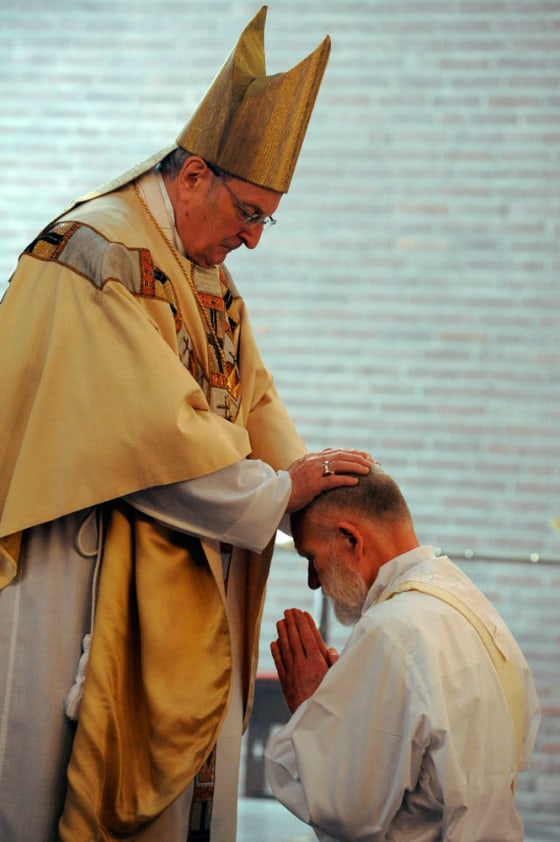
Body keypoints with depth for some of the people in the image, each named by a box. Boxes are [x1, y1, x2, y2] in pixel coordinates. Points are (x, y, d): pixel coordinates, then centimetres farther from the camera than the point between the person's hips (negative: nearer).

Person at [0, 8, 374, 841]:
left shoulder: (209, 275, 13)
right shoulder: (95, 252, -17)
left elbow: (252, 399, 12)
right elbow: (151, 425, -24)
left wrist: (316, 494, -5)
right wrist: (273, 491, -15)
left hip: (185, 581, 9)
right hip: (90, 576, -9)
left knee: (179, 765, 10)